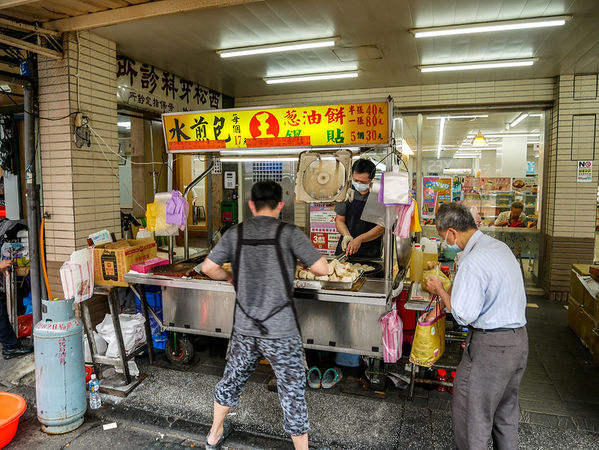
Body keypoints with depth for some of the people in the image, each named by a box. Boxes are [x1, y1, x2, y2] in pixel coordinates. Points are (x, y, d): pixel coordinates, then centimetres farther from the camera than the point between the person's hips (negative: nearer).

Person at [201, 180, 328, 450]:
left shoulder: (236, 233, -1)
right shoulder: (289, 233, -12)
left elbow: (208, 268, -1)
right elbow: (322, 269, -12)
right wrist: (302, 261, 7)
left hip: (245, 328, 5)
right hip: (281, 331, -4)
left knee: (233, 378, 25)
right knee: (292, 391, 10)